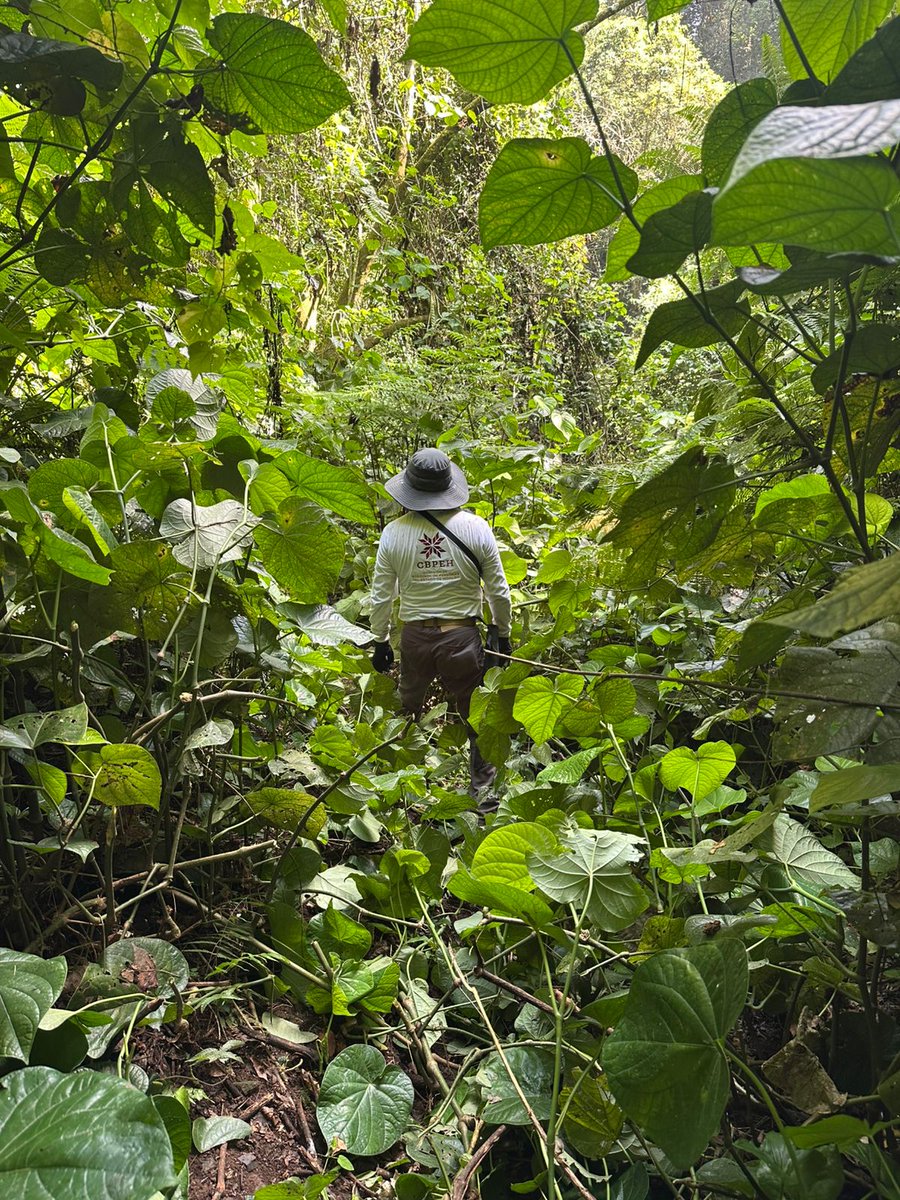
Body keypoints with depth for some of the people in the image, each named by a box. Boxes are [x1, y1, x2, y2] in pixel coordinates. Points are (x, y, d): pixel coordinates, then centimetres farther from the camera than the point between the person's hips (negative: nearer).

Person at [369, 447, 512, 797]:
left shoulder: (393, 533, -8)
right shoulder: (475, 528, -11)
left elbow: (381, 596, -1)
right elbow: (498, 591, -3)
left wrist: (380, 642, 13)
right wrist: (503, 635, 12)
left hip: (414, 637, 2)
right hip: (462, 637, -2)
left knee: (407, 711, 25)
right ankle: (482, 787, 29)